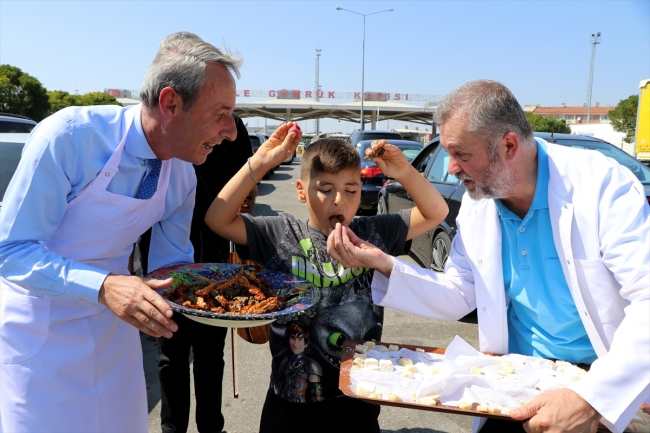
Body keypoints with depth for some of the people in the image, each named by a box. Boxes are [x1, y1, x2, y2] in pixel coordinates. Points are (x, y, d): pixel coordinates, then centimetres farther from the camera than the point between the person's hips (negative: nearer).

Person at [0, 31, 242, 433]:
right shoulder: (69, 136, -26)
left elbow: (170, 264, 2)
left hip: (110, 323, 5)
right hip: (38, 325, -4)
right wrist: (102, 286, -36)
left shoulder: (183, 177, -9)